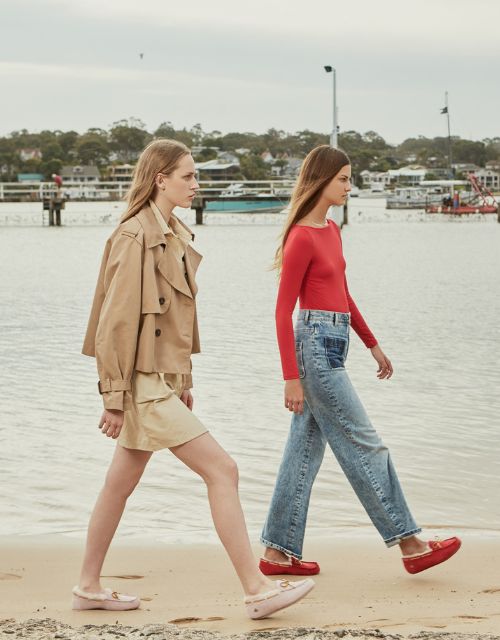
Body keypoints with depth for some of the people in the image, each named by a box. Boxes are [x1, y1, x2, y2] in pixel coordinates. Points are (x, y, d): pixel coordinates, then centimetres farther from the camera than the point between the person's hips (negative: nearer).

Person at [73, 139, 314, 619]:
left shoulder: (174, 235, 12)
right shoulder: (135, 238, -17)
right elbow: (116, 321, -17)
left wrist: (183, 379, 19)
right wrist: (115, 397, -17)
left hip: (162, 379, 10)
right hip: (145, 384, -10)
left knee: (121, 484, 16)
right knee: (222, 471, -11)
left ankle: (88, 587, 26)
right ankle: (256, 590, -8)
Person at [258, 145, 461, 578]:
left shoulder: (331, 232, 14)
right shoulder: (301, 238, -13)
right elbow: (283, 311, -14)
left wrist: (373, 343, 24)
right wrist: (292, 377, -16)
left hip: (332, 348, 9)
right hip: (316, 346, -9)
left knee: (306, 451, 9)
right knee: (364, 446, -4)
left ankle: (278, 552, 13)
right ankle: (410, 545, 1)